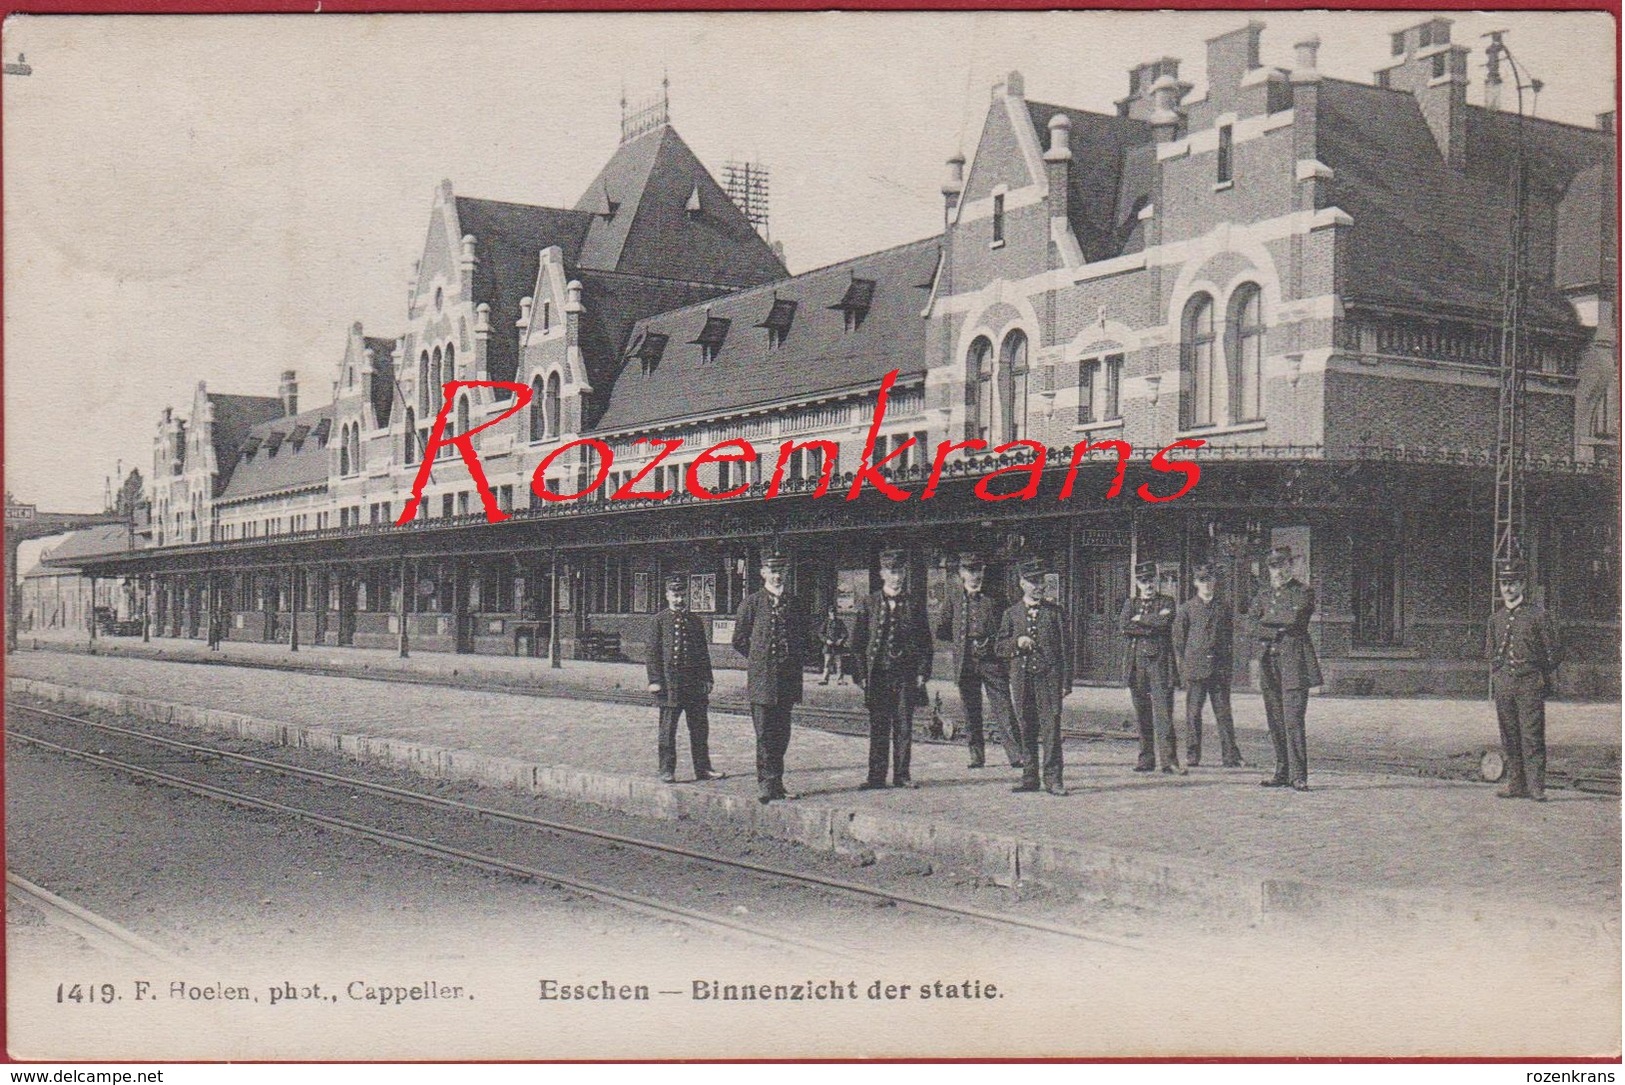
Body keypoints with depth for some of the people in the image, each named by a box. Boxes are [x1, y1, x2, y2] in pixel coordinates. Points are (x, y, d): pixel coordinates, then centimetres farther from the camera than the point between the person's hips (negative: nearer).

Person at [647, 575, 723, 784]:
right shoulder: (659, 621, 0)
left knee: (700, 728, 7)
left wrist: (707, 679, 9)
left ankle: (703, 768, 14)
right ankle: (667, 770, 8)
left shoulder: (695, 621, 13)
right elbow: (653, 652, -3)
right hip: (669, 683, -4)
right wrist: (654, 680, -10)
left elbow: (704, 652, 16)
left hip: (695, 683, 4)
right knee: (667, 730, 2)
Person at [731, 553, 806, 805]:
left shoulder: (792, 603, 11)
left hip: (787, 677, 4)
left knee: (781, 734, 7)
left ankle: (775, 783, 15)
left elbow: (801, 638, 21)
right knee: (765, 734, -6)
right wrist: (759, 659, 5)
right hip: (761, 678, -4)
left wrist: (793, 657, 7)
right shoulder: (752, 602, -1)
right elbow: (739, 640, 3)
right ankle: (767, 782, -5)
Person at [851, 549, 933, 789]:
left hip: (906, 675, 1)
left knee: (904, 727, 4)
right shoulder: (868, 604, 5)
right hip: (877, 674, -1)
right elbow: (857, 642, 4)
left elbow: (925, 642, 8)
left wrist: (922, 672, -1)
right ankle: (877, 776, 7)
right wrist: (860, 674, -3)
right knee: (878, 728, 2)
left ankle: (902, 775, 11)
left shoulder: (915, 605, 7)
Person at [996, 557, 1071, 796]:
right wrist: (1017, 642, -10)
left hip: (1049, 677, -2)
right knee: (1026, 729, 5)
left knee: (1051, 726, -7)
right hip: (1021, 678, 2)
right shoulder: (1011, 614, 10)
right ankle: (1029, 778, 13)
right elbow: (1000, 648, 11)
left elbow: (1065, 648, 6)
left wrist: (1066, 683, -1)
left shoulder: (1055, 612, 7)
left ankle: (1053, 778, -4)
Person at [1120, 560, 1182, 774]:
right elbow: (1123, 626, -3)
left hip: (1160, 661, -3)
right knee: (1141, 714, 5)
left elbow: (1165, 622, -12)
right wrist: (1151, 626, -8)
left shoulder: (1167, 602, 8)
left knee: (1163, 712, -9)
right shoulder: (1130, 603, 15)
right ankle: (1146, 759, 10)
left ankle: (1168, 759, -11)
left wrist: (1140, 619, -4)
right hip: (1136, 662, 3)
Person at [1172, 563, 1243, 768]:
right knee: (1193, 714, 1)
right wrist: (1182, 667, 1)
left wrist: (1228, 662, 10)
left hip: (1220, 668, 1)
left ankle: (1231, 756, 1)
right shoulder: (1187, 608, 6)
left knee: (1224, 712, -1)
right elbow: (1178, 638, 7)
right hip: (1195, 666, -1)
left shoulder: (1224, 606, 11)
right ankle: (1192, 756, 8)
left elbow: (1230, 635, 16)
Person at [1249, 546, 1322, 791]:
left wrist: (1266, 620, 0)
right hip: (1269, 663, 6)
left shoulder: (1302, 592, 1)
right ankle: (1282, 773, 12)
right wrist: (1278, 628, -4)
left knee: (1293, 721, -11)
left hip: (1294, 662, -6)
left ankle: (1298, 777, -10)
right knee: (1275, 722, 6)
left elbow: (1295, 620, -12)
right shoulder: (1264, 595, 18)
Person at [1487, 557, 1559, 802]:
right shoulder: (1496, 618, 11)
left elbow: (1551, 650, 2)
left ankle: (1536, 788, -6)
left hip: (1530, 683, -5)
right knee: (1509, 738, 7)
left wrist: (1545, 679, 3)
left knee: (1532, 737, -7)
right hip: (1503, 685, 5)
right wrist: (1495, 675, 13)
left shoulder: (1536, 615, -2)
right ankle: (1516, 784, 13)